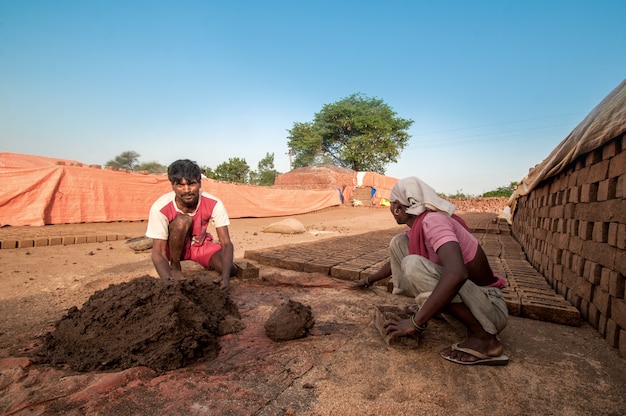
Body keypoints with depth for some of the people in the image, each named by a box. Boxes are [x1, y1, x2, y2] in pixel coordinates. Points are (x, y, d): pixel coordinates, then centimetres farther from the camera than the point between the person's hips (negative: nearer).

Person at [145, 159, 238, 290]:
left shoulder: (214, 204, -27)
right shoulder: (160, 208, -31)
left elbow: (226, 243, -27)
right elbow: (158, 252, -28)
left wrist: (225, 275, -44)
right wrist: (169, 281, -47)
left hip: (201, 244, 2)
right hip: (174, 247, -1)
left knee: (231, 270, -22)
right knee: (182, 220, -34)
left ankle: (207, 263, 14)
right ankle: (175, 267, -9)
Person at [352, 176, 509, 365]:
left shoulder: (433, 221, -25)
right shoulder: (417, 228, 4)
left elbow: (456, 274, -42)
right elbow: (396, 260, 23)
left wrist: (416, 323, -34)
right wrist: (369, 280, 35)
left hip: (491, 306, -8)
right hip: (460, 293, 8)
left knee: (414, 264, -32)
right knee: (398, 243, 0)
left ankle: (483, 338, -16)